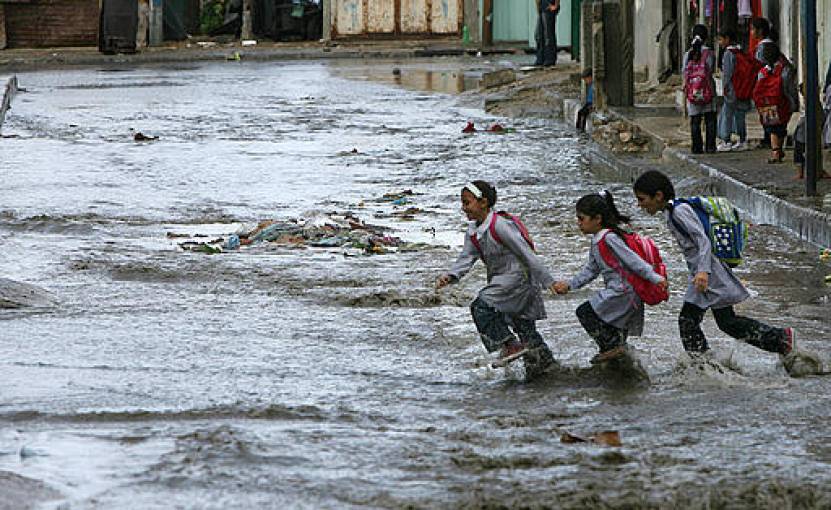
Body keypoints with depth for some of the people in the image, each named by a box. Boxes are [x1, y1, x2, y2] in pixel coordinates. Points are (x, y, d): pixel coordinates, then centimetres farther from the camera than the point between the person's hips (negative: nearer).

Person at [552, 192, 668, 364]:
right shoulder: (597, 241, 13)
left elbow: (633, 260, -21)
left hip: (622, 291, -10)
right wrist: (569, 285, 13)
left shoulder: (609, 238, -17)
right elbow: (591, 269, 19)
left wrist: (656, 278, -24)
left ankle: (613, 346, -8)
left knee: (585, 312, -9)